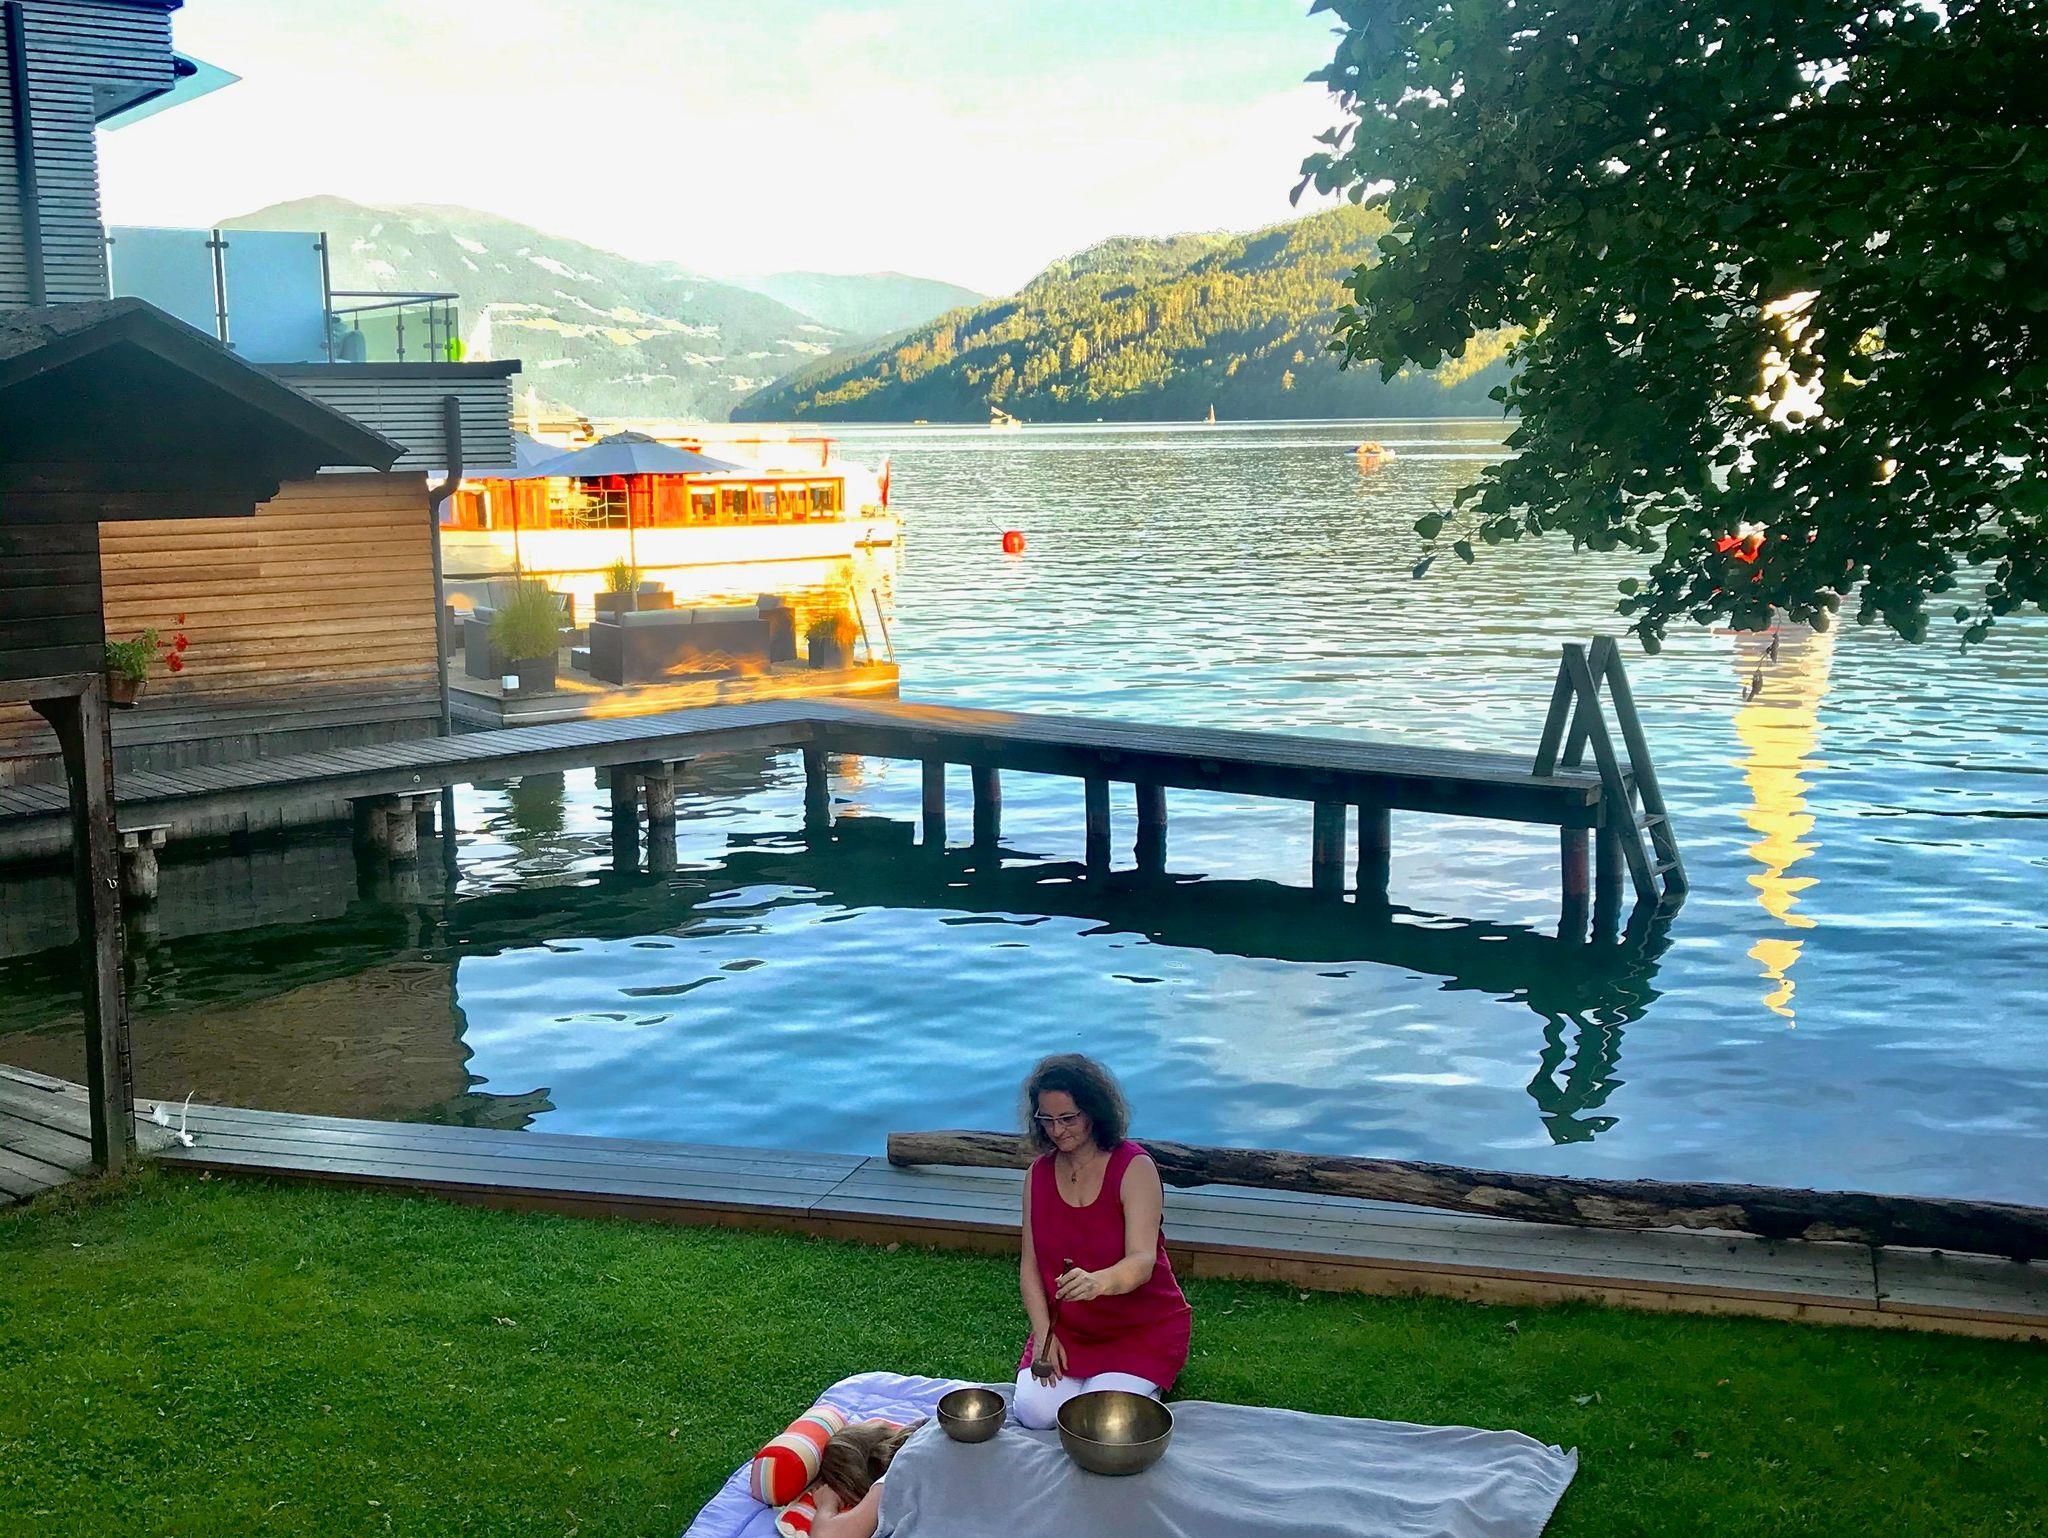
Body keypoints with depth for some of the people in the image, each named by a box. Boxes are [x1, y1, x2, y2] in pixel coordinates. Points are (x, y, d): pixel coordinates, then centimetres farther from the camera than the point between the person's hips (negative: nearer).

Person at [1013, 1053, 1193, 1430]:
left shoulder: (1134, 1168, -15)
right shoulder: (1039, 1173, 2)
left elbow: (1142, 1261, -28)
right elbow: (1030, 1265, 2)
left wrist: (1098, 1282, -50)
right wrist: (1044, 1334, -13)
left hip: (1141, 1328, -4)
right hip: (1066, 1330, 4)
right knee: (1034, 1411, -19)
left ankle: (1147, 1383, 9)